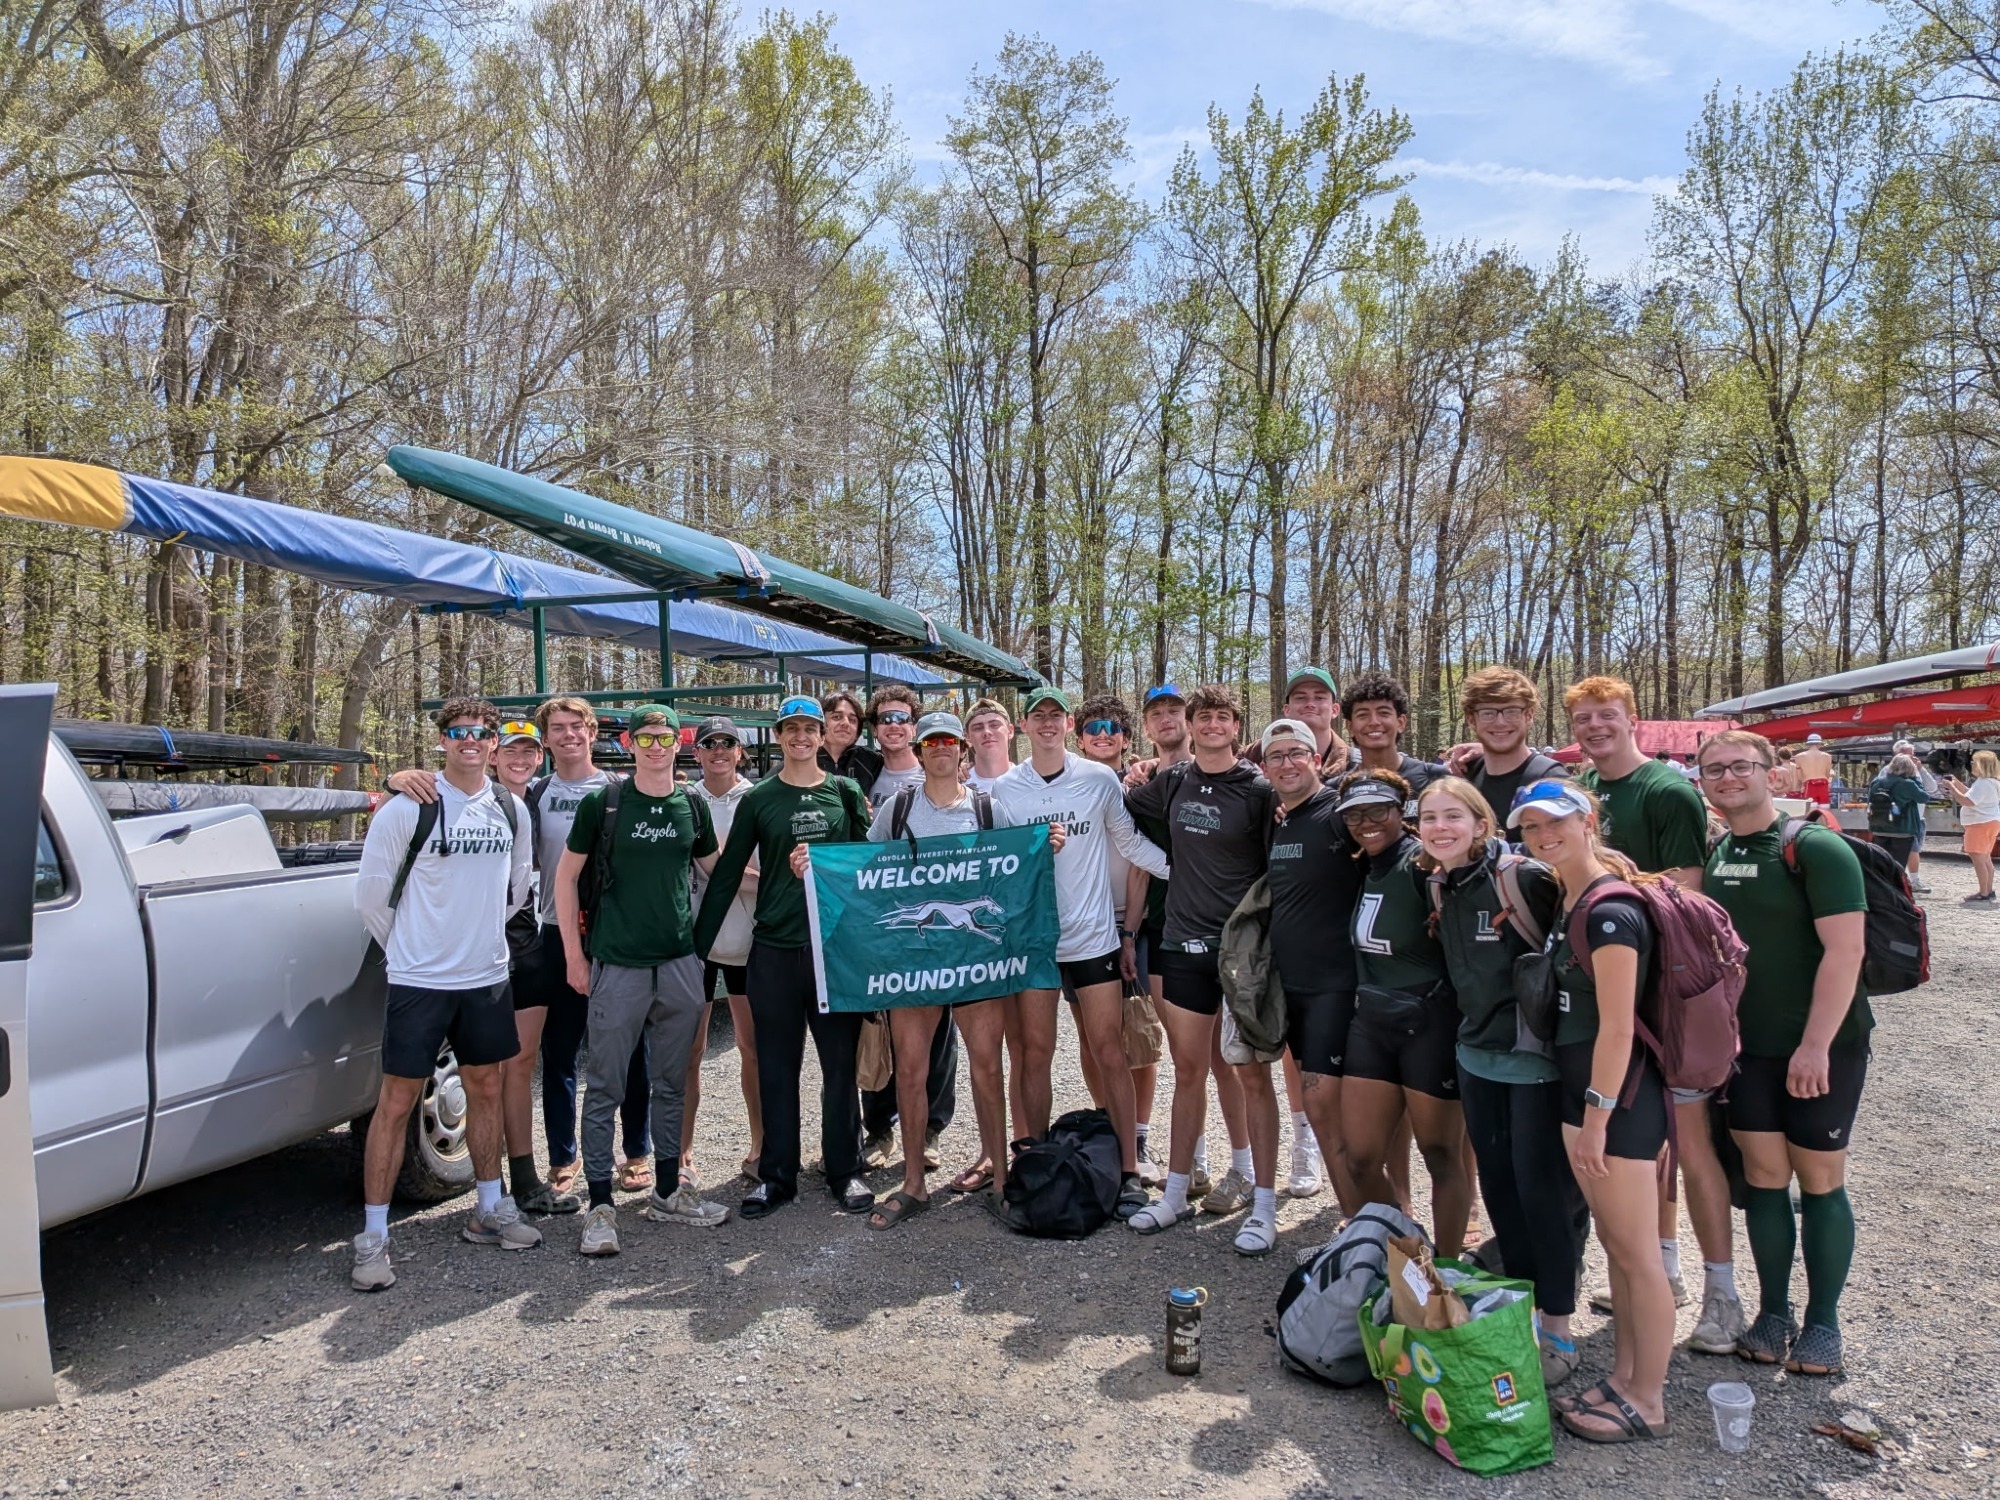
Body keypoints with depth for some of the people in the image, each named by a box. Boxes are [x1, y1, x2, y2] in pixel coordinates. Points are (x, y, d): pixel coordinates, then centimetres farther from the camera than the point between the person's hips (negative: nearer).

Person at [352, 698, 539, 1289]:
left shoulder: (512, 809, 5)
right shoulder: (407, 808, -10)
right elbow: (371, 891, -5)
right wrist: (406, 948, 4)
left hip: (486, 977, 5)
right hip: (419, 980, -5)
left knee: (486, 1087, 14)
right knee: (397, 1100, 0)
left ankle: (489, 1210, 28)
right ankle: (372, 1237, 10)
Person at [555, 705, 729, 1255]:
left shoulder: (692, 806, 7)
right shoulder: (602, 803, -3)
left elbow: (717, 870, 21)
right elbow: (567, 874, 2)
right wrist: (574, 954, -2)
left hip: (680, 962, 4)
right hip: (617, 963, -3)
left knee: (671, 1083, 13)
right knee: (606, 1087, 2)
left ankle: (667, 1192, 26)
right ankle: (600, 1205, 13)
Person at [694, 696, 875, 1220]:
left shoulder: (846, 793, 6)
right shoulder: (758, 799, 4)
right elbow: (726, 875, 4)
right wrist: (698, 943, 1)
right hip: (774, 949, 0)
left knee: (840, 1063, 7)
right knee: (777, 1068, 8)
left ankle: (845, 1171, 20)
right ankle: (776, 1175, 20)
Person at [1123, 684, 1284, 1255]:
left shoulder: (1258, 790, -5)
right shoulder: (1172, 783, 6)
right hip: (1185, 942, 4)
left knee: (1251, 1073, 1)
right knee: (1188, 1070, 12)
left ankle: (1264, 1205, 10)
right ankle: (1176, 1192, 23)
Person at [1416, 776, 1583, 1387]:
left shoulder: (1526, 877, -18)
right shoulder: (1440, 886, 4)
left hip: (1537, 1056, -7)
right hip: (1478, 1054, 7)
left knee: (1544, 1188, 1)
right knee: (1498, 1185, 14)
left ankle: (1558, 1329, 15)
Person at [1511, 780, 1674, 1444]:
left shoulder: (1609, 912, -19)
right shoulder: (1570, 901, 9)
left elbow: (1617, 1027, -21)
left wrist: (1596, 1119, -17)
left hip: (1620, 1094, -9)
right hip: (1581, 1088, 9)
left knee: (1636, 1252, 4)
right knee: (1613, 1243, 19)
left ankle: (1647, 1402, 18)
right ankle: (1621, 1378, 32)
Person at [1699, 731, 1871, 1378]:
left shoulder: (1814, 847, -14)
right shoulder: (1711, 856, 5)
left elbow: (1845, 948, -19)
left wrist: (1815, 1045, -21)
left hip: (1822, 1046, -4)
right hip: (1746, 1047, 5)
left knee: (1820, 1179, 7)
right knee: (1764, 1177, 10)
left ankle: (1822, 1323, 22)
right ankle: (1773, 1312, 23)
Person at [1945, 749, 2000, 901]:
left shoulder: (1983, 783, -21)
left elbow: (1968, 801, -28)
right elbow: (1973, 795, 24)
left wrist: (1952, 788, -21)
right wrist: (1958, 783, 16)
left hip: (1981, 824, -11)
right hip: (1988, 823, 11)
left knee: (1977, 858, -9)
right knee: (1985, 858, 16)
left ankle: (1984, 893, -9)